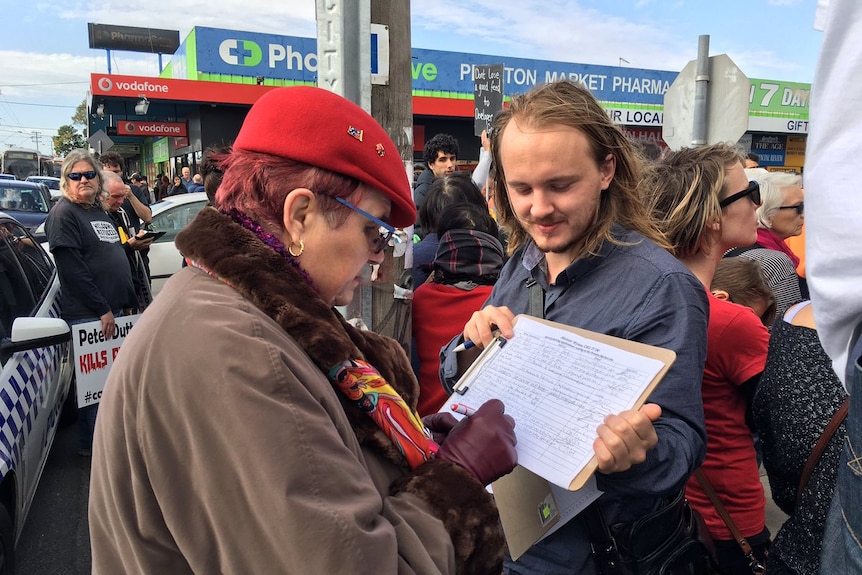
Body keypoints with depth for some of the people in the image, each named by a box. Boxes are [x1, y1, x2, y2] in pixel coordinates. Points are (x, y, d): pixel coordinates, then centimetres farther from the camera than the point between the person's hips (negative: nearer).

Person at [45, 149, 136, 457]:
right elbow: (72, 269, -18)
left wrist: (128, 302, 17)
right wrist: (103, 310, -19)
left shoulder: (100, 212, 16)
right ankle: (92, 445, 14)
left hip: (113, 310, 8)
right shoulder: (63, 214, -9)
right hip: (88, 314, -8)